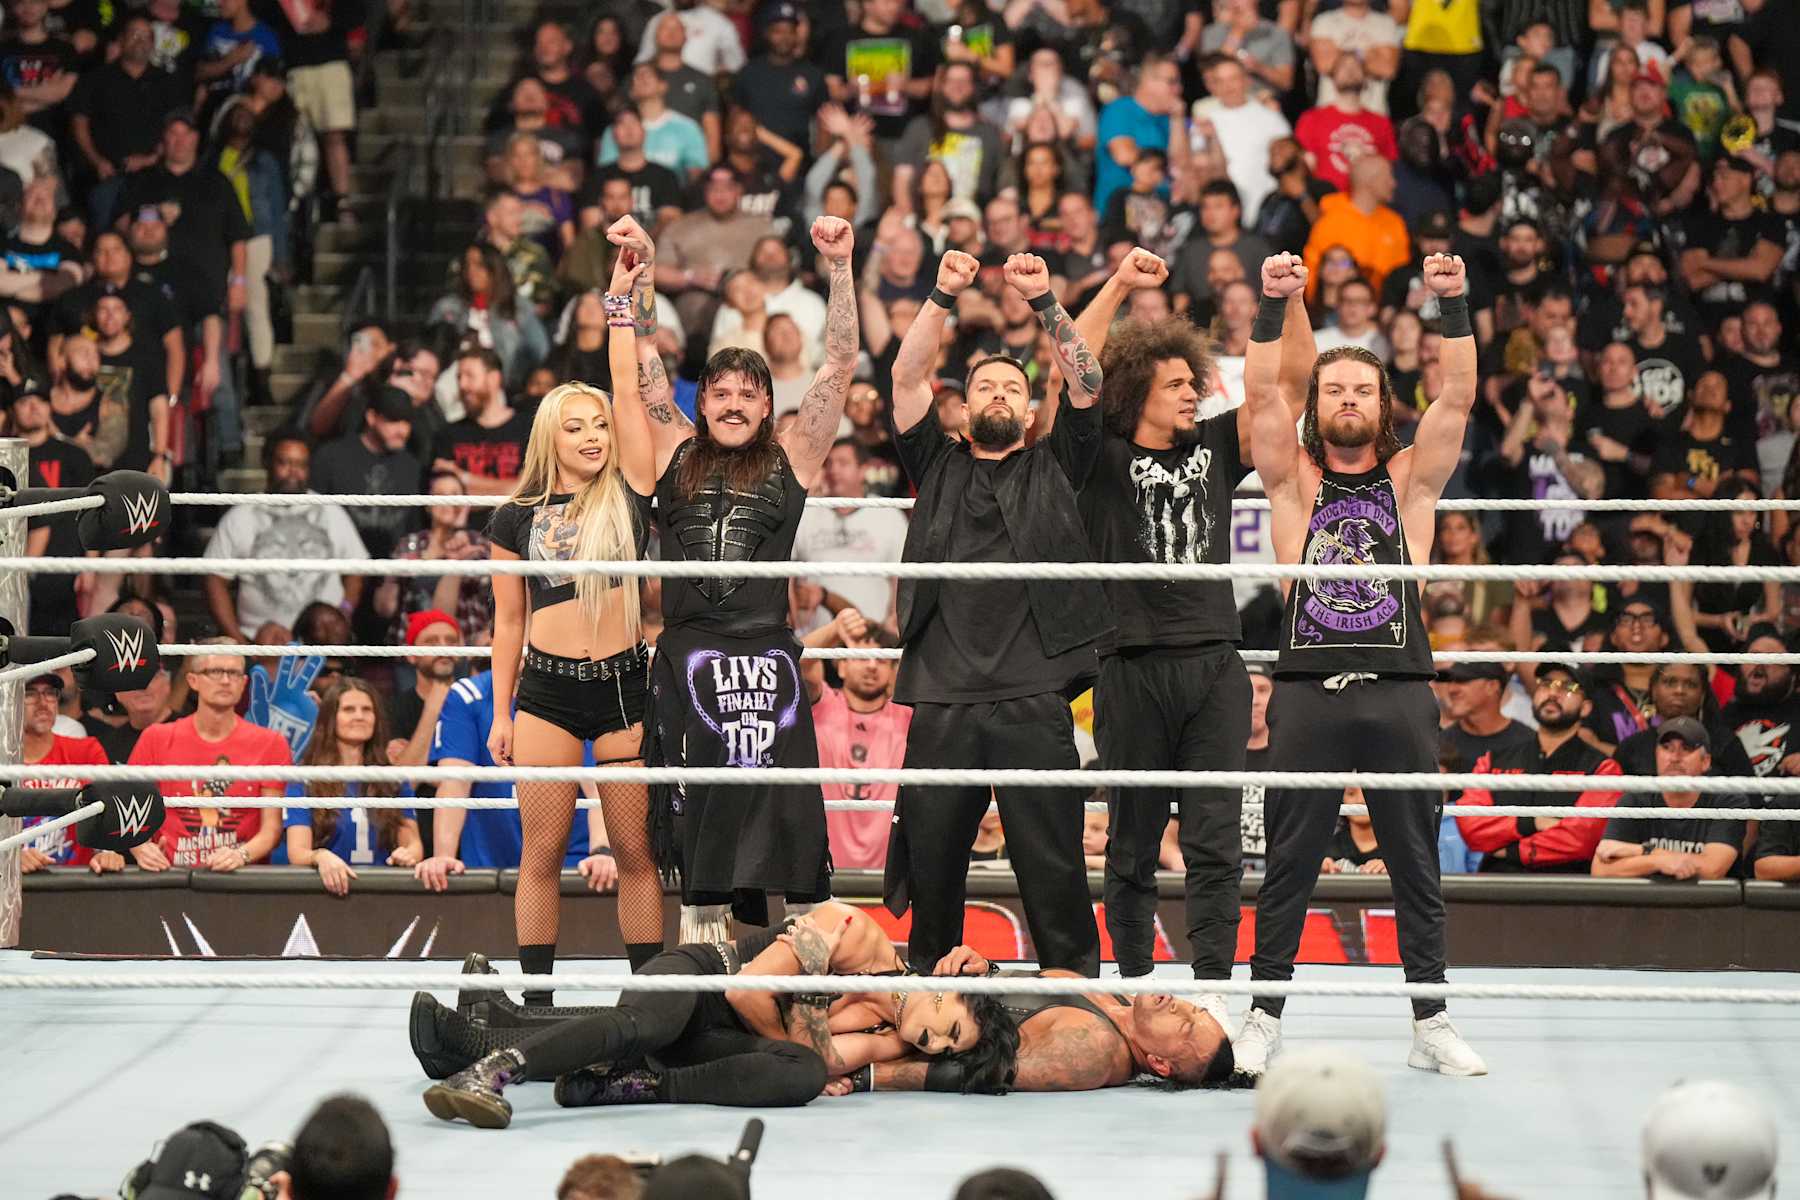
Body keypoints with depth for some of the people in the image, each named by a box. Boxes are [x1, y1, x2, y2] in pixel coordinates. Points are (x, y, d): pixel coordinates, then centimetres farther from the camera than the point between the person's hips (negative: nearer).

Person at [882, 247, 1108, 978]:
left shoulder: (1053, 468, 17)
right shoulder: (937, 466, 18)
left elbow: (1086, 385, 5)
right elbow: (907, 378, 7)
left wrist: (1043, 302, -6)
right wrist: (943, 298, -4)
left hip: (1033, 703, -1)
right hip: (942, 703, 1)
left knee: (1054, 871, -3)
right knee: (930, 866, 4)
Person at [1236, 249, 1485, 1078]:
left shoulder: (1411, 478, 11)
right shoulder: (1295, 480, 10)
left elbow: (1458, 397, 0)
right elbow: (1261, 396, -3)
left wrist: (1454, 305, -11)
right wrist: (1273, 307, -14)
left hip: (1398, 691, 1)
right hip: (1308, 690, -1)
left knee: (1417, 862, 4)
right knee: (1288, 865, 3)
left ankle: (1430, 1023, 10)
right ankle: (1265, 1017, 9)